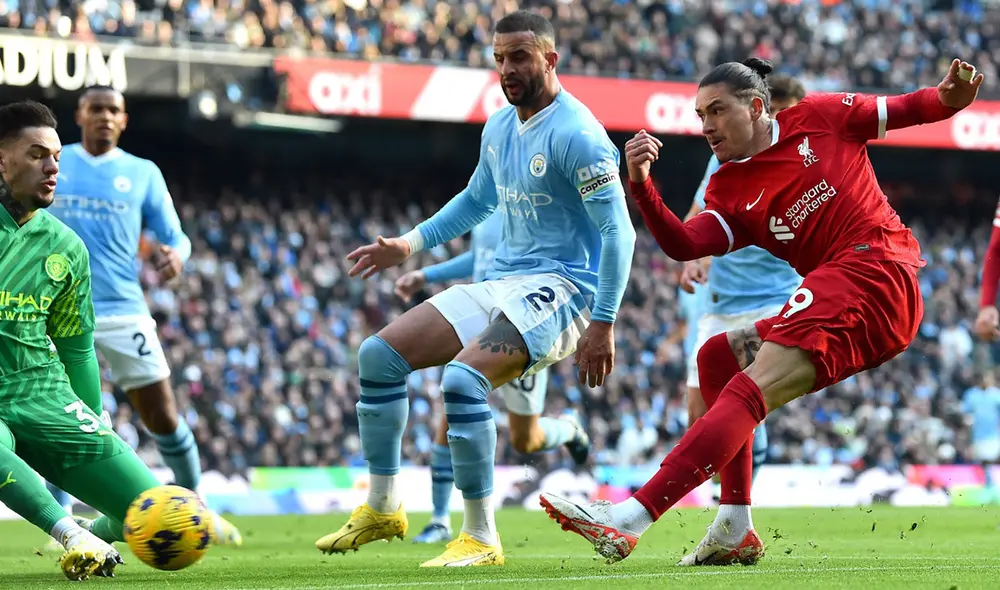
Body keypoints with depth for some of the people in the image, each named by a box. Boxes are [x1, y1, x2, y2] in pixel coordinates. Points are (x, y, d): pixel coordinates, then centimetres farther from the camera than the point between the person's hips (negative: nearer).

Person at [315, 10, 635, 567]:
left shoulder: (575, 134, -16)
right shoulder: (499, 128, 11)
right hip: (500, 284, 9)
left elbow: (618, 231, -18)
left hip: (559, 288, -9)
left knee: (463, 378, -31)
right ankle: (383, 508, 11)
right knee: (379, 354, 1)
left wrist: (603, 324, -22)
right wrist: (411, 243, 19)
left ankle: (481, 538, -21)